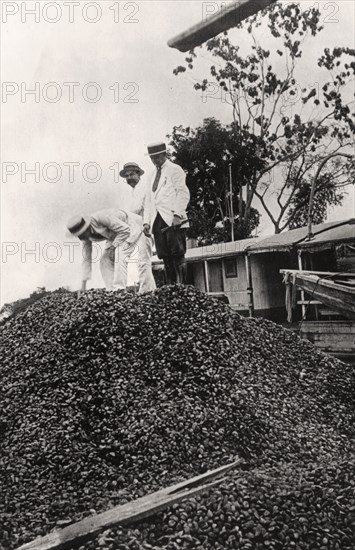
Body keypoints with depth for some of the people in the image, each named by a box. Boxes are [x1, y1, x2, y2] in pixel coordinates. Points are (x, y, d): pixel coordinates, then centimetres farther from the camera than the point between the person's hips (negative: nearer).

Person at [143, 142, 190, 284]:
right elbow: (149, 199, 23)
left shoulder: (175, 169, 5)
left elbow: (183, 194, -5)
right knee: (165, 257, 1)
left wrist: (178, 214, -17)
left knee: (177, 254, -9)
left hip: (173, 219, -6)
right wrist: (146, 221, 11)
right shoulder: (154, 174, 25)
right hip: (157, 221, 6)